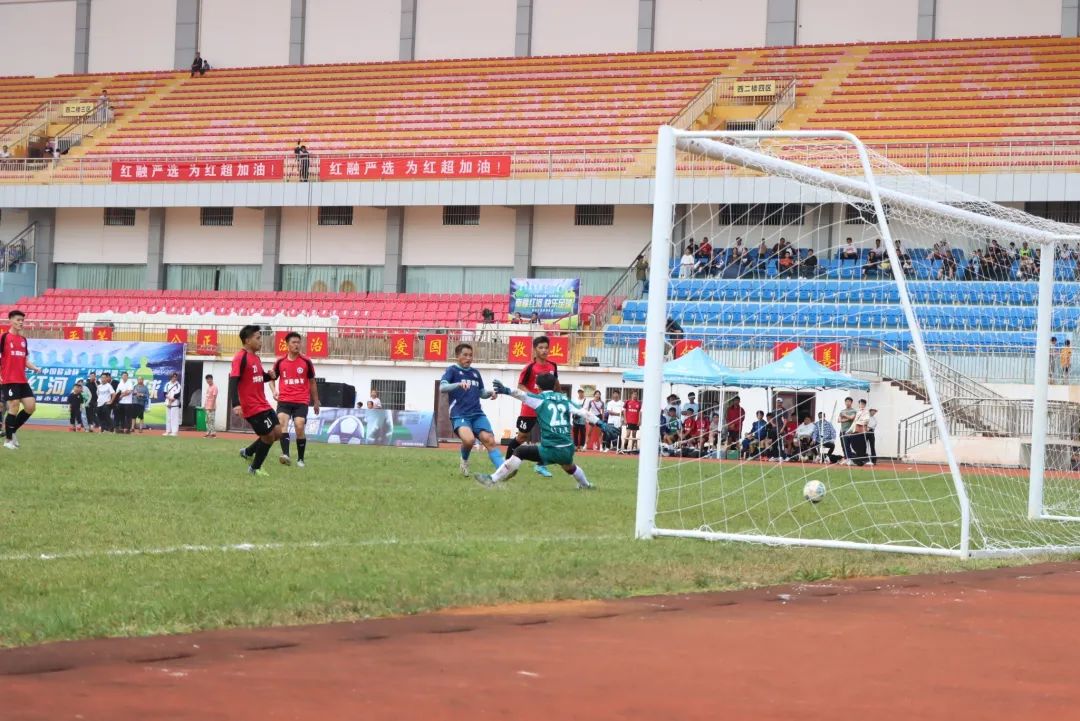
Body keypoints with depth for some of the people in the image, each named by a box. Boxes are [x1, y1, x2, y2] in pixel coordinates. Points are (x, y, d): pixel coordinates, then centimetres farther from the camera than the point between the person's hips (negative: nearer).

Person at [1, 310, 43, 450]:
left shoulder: (23, 339, 14)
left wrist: (34, 368, 1)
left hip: (22, 380, 7)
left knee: (31, 406, 1)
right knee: (14, 407, -9)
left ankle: (12, 431, 17)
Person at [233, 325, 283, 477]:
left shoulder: (255, 357, 13)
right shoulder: (241, 358, -15)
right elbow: (234, 381, -22)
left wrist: (269, 375, 2)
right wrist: (236, 404, -33)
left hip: (263, 405, 9)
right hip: (252, 407, -9)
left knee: (277, 432, 9)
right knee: (269, 436, -4)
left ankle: (248, 452, 24)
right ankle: (254, 468, 12)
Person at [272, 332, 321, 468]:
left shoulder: (306, 362, 3)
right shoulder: (280, 362, 4)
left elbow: (312, 382, 13)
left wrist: (316, 402, 17)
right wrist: (274, 391, -4)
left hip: (301, 401, 0)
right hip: (284, 400, 0)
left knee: (300, 427, -11)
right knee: (282, 421, -24)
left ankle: (300, 459, 6)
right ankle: (285, 455, -36)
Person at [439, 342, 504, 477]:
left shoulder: (475, 373, 17)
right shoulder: (452, 370, 0)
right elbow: (442, 388, -16)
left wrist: (491, 393, 5)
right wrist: (458, 384, -35)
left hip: (477, 414, 5)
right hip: (459, 415, -5)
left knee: (489, 440, -15)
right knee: (469, 439, -30)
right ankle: (464, 461, 2)